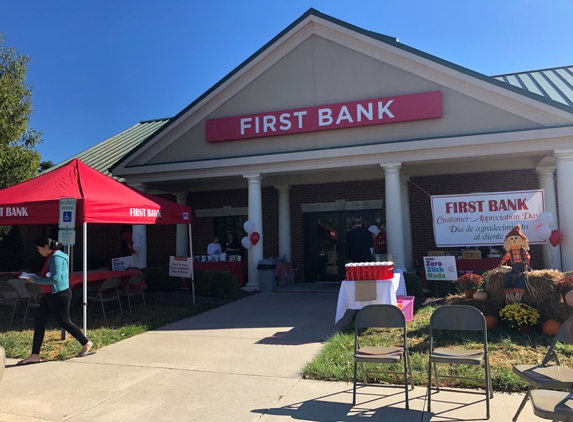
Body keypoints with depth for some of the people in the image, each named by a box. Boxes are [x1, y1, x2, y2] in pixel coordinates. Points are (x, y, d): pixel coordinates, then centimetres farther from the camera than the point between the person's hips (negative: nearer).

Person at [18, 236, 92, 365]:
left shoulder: (56, 258, -20)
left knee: (64, 322, 1)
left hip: (59, 295, -10)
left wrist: (36, 280, -19)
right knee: (39, 322, 8)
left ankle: (86, 343, 17)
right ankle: (34, 355, 13)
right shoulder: (52, 257, 12)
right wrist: (36, 278, 10)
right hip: (51, 295, 10)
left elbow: (55, 279, -26)